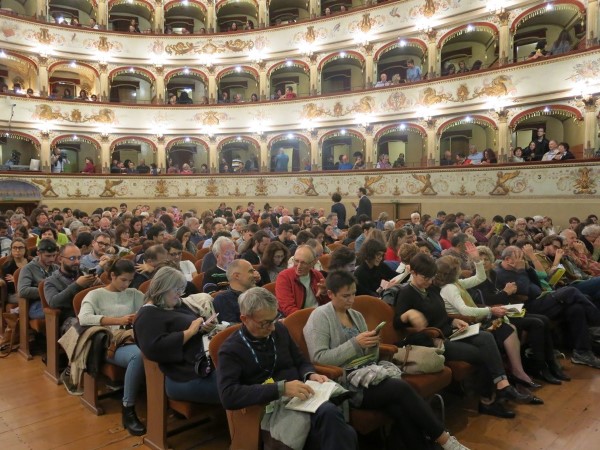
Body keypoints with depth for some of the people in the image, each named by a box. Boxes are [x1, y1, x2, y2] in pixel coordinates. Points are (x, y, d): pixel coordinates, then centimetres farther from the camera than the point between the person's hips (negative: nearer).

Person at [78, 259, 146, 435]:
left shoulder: (134, 294, 23)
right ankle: (128, 411, -21)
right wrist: (118, 320, -16)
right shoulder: (96, 294, 11)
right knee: (139, 355, -38)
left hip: (133, 340, 3)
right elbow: (84, 318, -8)